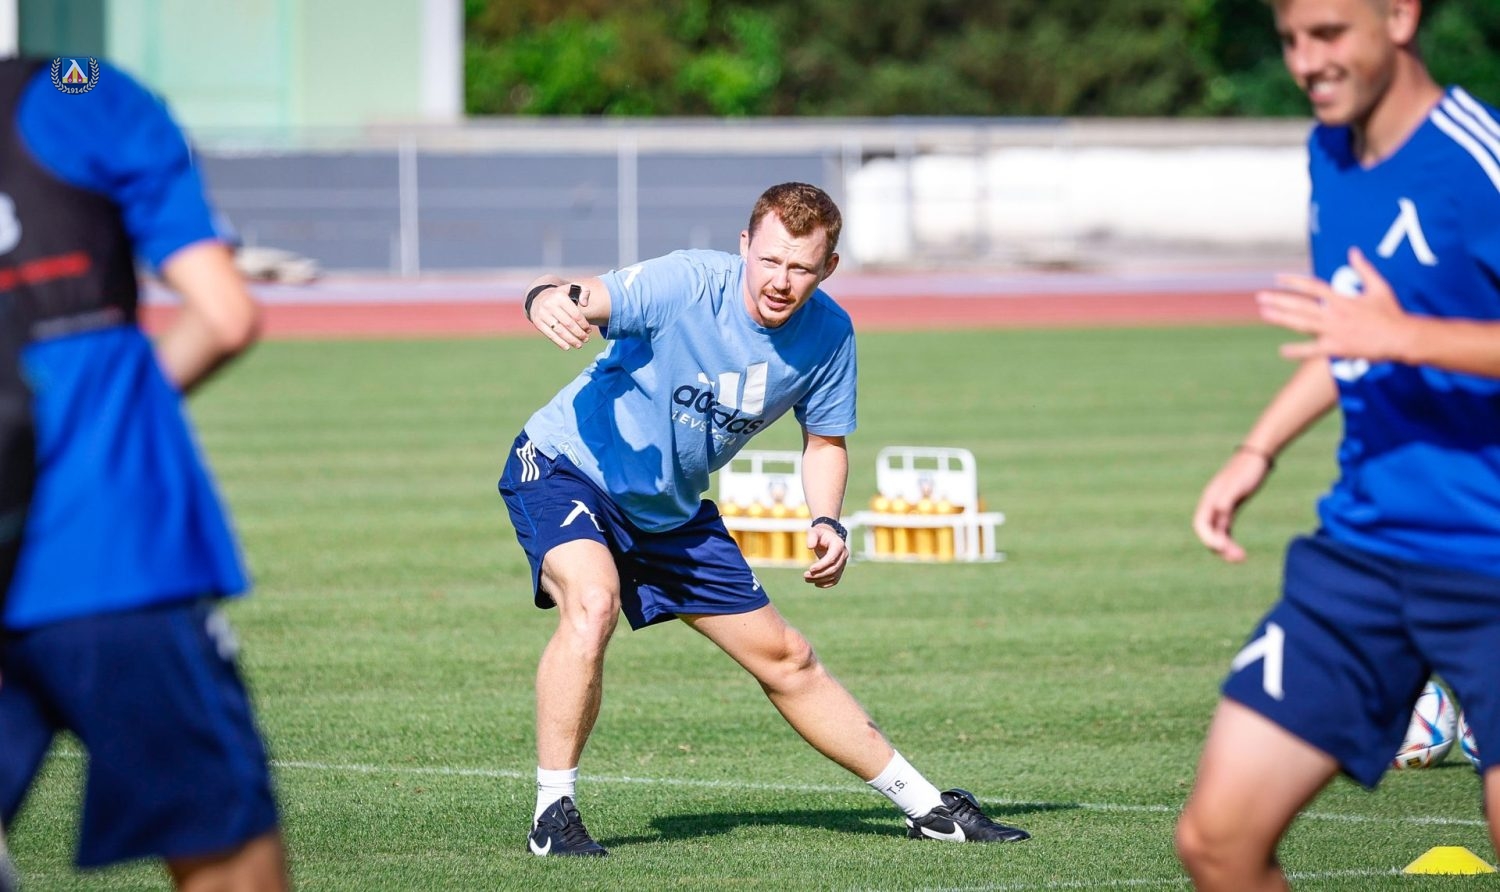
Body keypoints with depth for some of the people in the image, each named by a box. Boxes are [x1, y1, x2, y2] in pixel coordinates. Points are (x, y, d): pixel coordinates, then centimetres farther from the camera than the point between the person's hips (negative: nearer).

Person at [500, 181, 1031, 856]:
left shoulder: (827, 335, -10)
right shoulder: (687, 284, -28)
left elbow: (824, 440, 7)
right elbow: (581, 300, -42)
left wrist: (826, 522, -11)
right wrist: (549, 299, -67)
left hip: (673, 512, 6)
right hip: (563, 468, -6)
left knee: (785, 659, 12)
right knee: (593, 602, -36)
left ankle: (926, 808, 24)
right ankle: (553, 813, -26)